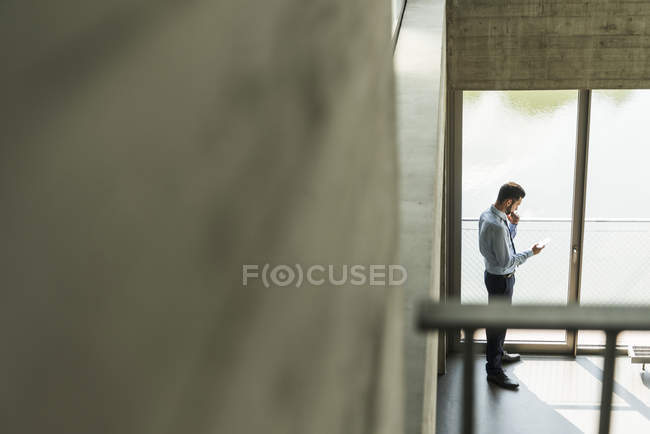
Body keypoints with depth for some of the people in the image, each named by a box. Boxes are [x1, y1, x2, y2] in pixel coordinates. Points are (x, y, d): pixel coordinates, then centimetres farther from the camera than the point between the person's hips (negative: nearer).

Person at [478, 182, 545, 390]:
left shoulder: (487, 214, 1)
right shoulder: (497, 226, -31)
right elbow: (506, 261, -26)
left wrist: (512, 225, -2)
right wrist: (531, 253, -14)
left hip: (493, 273, 10)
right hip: (500, 279, -10)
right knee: (498, 322, 2)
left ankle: (498, 353, 45)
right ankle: (494, 370, 14)